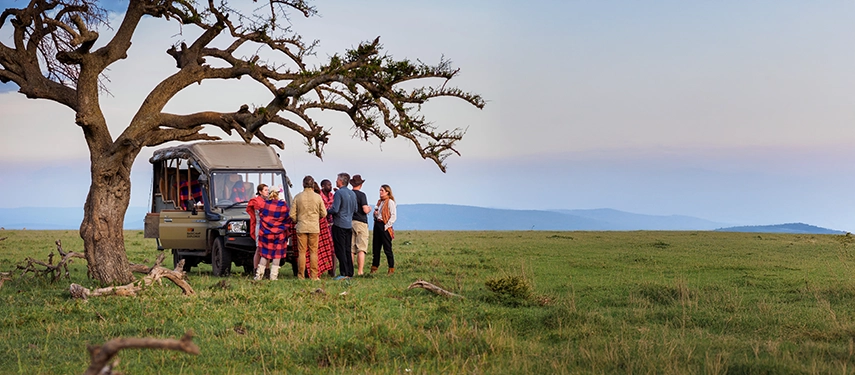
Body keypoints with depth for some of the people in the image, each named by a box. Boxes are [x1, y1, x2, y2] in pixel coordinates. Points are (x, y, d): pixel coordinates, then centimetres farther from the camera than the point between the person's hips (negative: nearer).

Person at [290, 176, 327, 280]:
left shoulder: (298, 197, -3)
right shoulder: (318, 197, -2)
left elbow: (292, 214, -1)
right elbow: (324, 214, 3)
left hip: (301, 228, 0)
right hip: (314, 228, 0)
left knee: (301, 252, 4)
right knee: (313, 252, 5)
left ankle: (301, 276, 5)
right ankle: (314, 276, 3)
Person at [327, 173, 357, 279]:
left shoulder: (339, 193, -13)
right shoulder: (352, 194, 11)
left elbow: (335, 209, -19)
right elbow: (355, 209, 18)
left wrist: (327, 211, -1)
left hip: (339, 225, -8)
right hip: (349, 225, 8)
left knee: (340, 250, -4)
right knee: (347, 249, 12)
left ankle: (344, 273, -7)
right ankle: (350, 273, 13)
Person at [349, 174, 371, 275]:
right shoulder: (361, 195, -9)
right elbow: (365, 210, -14)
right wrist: (369, 208, 7)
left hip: (349, 223, 5)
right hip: (360, 223, -5)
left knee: (350, 249, 8)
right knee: (361, 249, -4)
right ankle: (360, 271, -8)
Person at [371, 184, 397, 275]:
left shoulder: (390, 202, -8)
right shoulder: (380, 201, 17)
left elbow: (394, 216, -13)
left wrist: (387, 226, -16)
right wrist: (375, 213, 6)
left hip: (384, 226, -8)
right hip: (377, 225, 8)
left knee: (387, 248, -5)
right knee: (376, 247, 9)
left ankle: (391, 268, 0)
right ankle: (374, 267, 14)